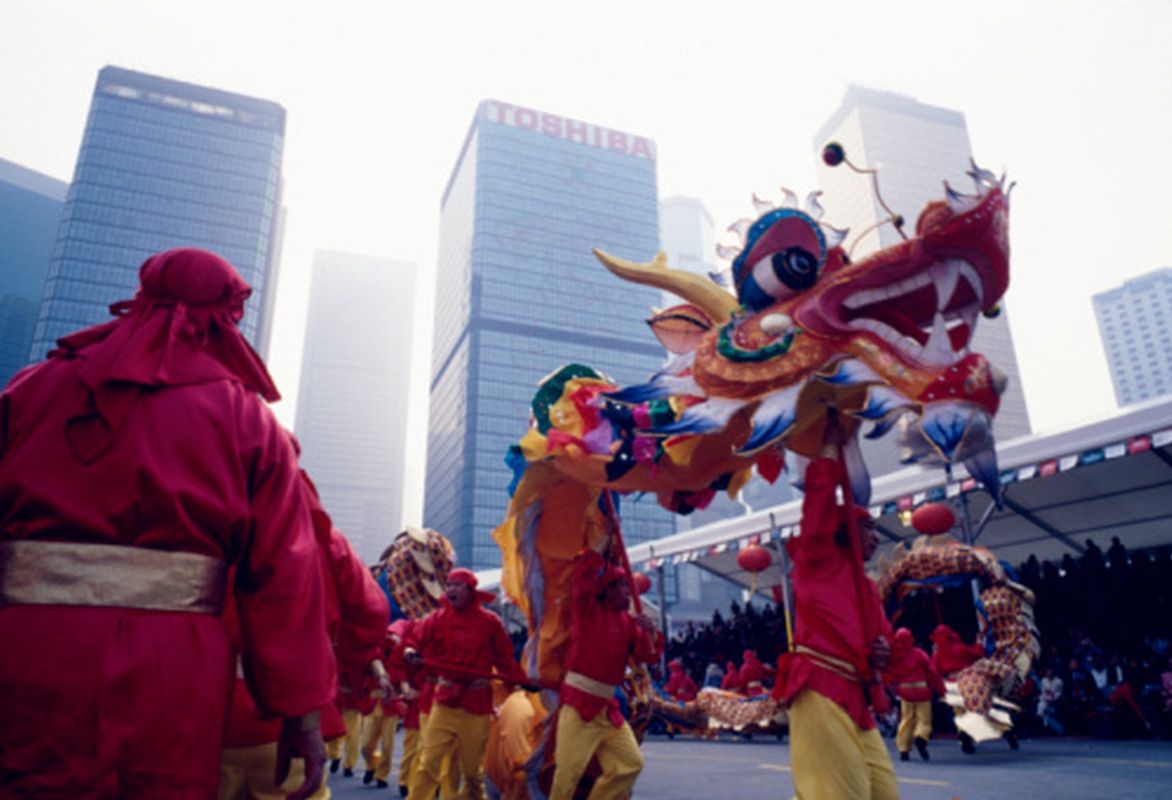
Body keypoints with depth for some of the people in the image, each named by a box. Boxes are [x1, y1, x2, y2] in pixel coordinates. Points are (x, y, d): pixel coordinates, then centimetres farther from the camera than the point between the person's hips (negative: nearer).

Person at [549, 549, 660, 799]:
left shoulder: (627, 621, 9)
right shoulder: (588, 608, -7)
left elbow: (645, 656, 6)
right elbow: (586, 567, -19)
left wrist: (646, 633, -10)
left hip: (608, 705, 7)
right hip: (579, 701, -7)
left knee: (631, 763, 8)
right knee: (569, 771, -7)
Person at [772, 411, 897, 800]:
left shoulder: (867, 587, 25)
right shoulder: (818, 561, 4)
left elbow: (877, 634, 33)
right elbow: (820, 500, -7)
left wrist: (882, 652, 8)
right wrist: (831, 444, 0)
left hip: (855, 697, 9)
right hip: (821, 690, -8)